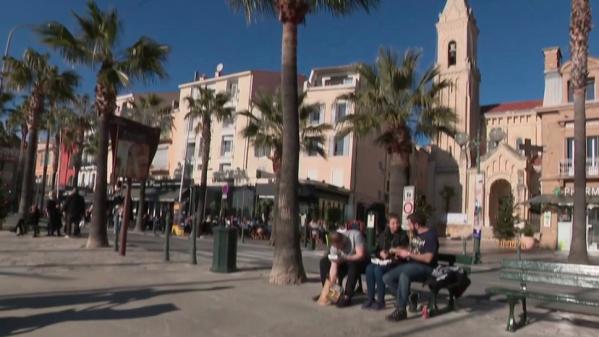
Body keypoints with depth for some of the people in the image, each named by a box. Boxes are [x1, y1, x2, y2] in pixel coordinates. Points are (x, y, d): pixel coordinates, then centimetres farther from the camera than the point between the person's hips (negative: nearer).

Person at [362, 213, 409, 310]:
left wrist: (390, 254, -19)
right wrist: (380, 253, -7)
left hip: (395, 262, -5)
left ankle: (380, 301, -21)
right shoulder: (383, 235, 15)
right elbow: (376, 250, 16)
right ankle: (370, 299, -16)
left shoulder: (403, 235, 1)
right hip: (382, 260, 5)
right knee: (369, 268, -24)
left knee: (378, 270, -31)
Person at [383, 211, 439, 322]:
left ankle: (401, 310, -28)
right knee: (387, 278, -8)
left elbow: (428, 258, -21)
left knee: (404, 274, -38)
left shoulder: (431, 235, -12)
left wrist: (408, 254, -18)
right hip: (411, 266, 9)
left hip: (425, 268, -9)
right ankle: (408, 298, 0)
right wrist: (400, 250, 4)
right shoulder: (415, 234, 13)